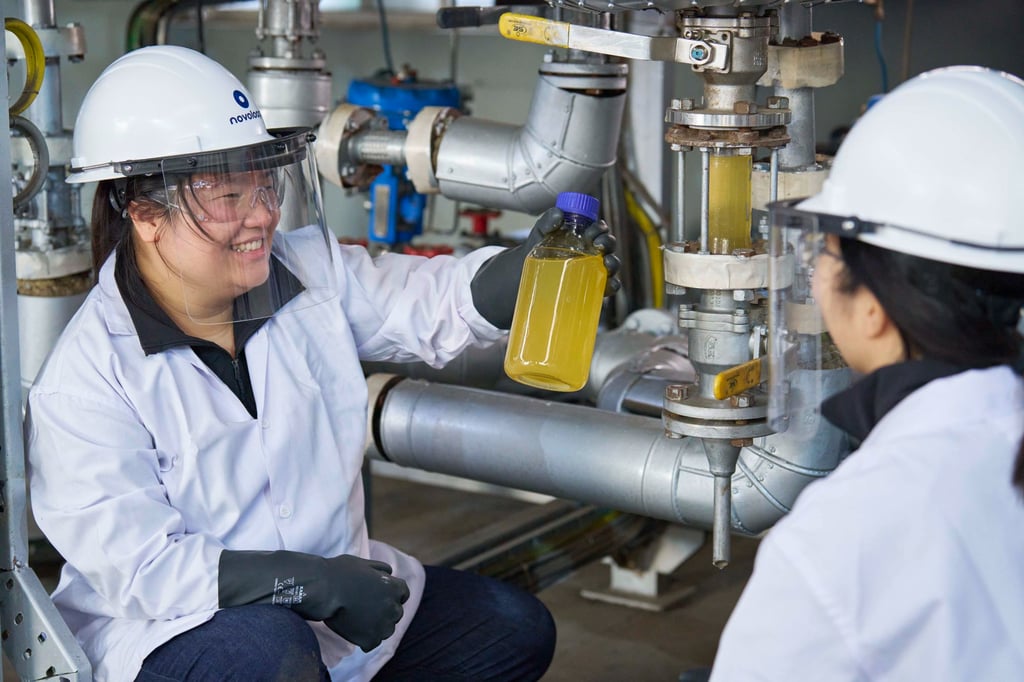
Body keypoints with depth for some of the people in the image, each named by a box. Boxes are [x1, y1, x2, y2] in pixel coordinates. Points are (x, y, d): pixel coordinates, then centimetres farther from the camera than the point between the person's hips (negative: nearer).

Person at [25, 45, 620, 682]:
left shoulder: (307, 267, -3)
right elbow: (139, 569, -24)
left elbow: (432, 301, 4)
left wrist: (533, 265, -18)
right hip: (170, 629, -6)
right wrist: (318, 584, -28)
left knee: (518, 630, 7)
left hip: (333, 581, 7)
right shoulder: (84, 382, -20)